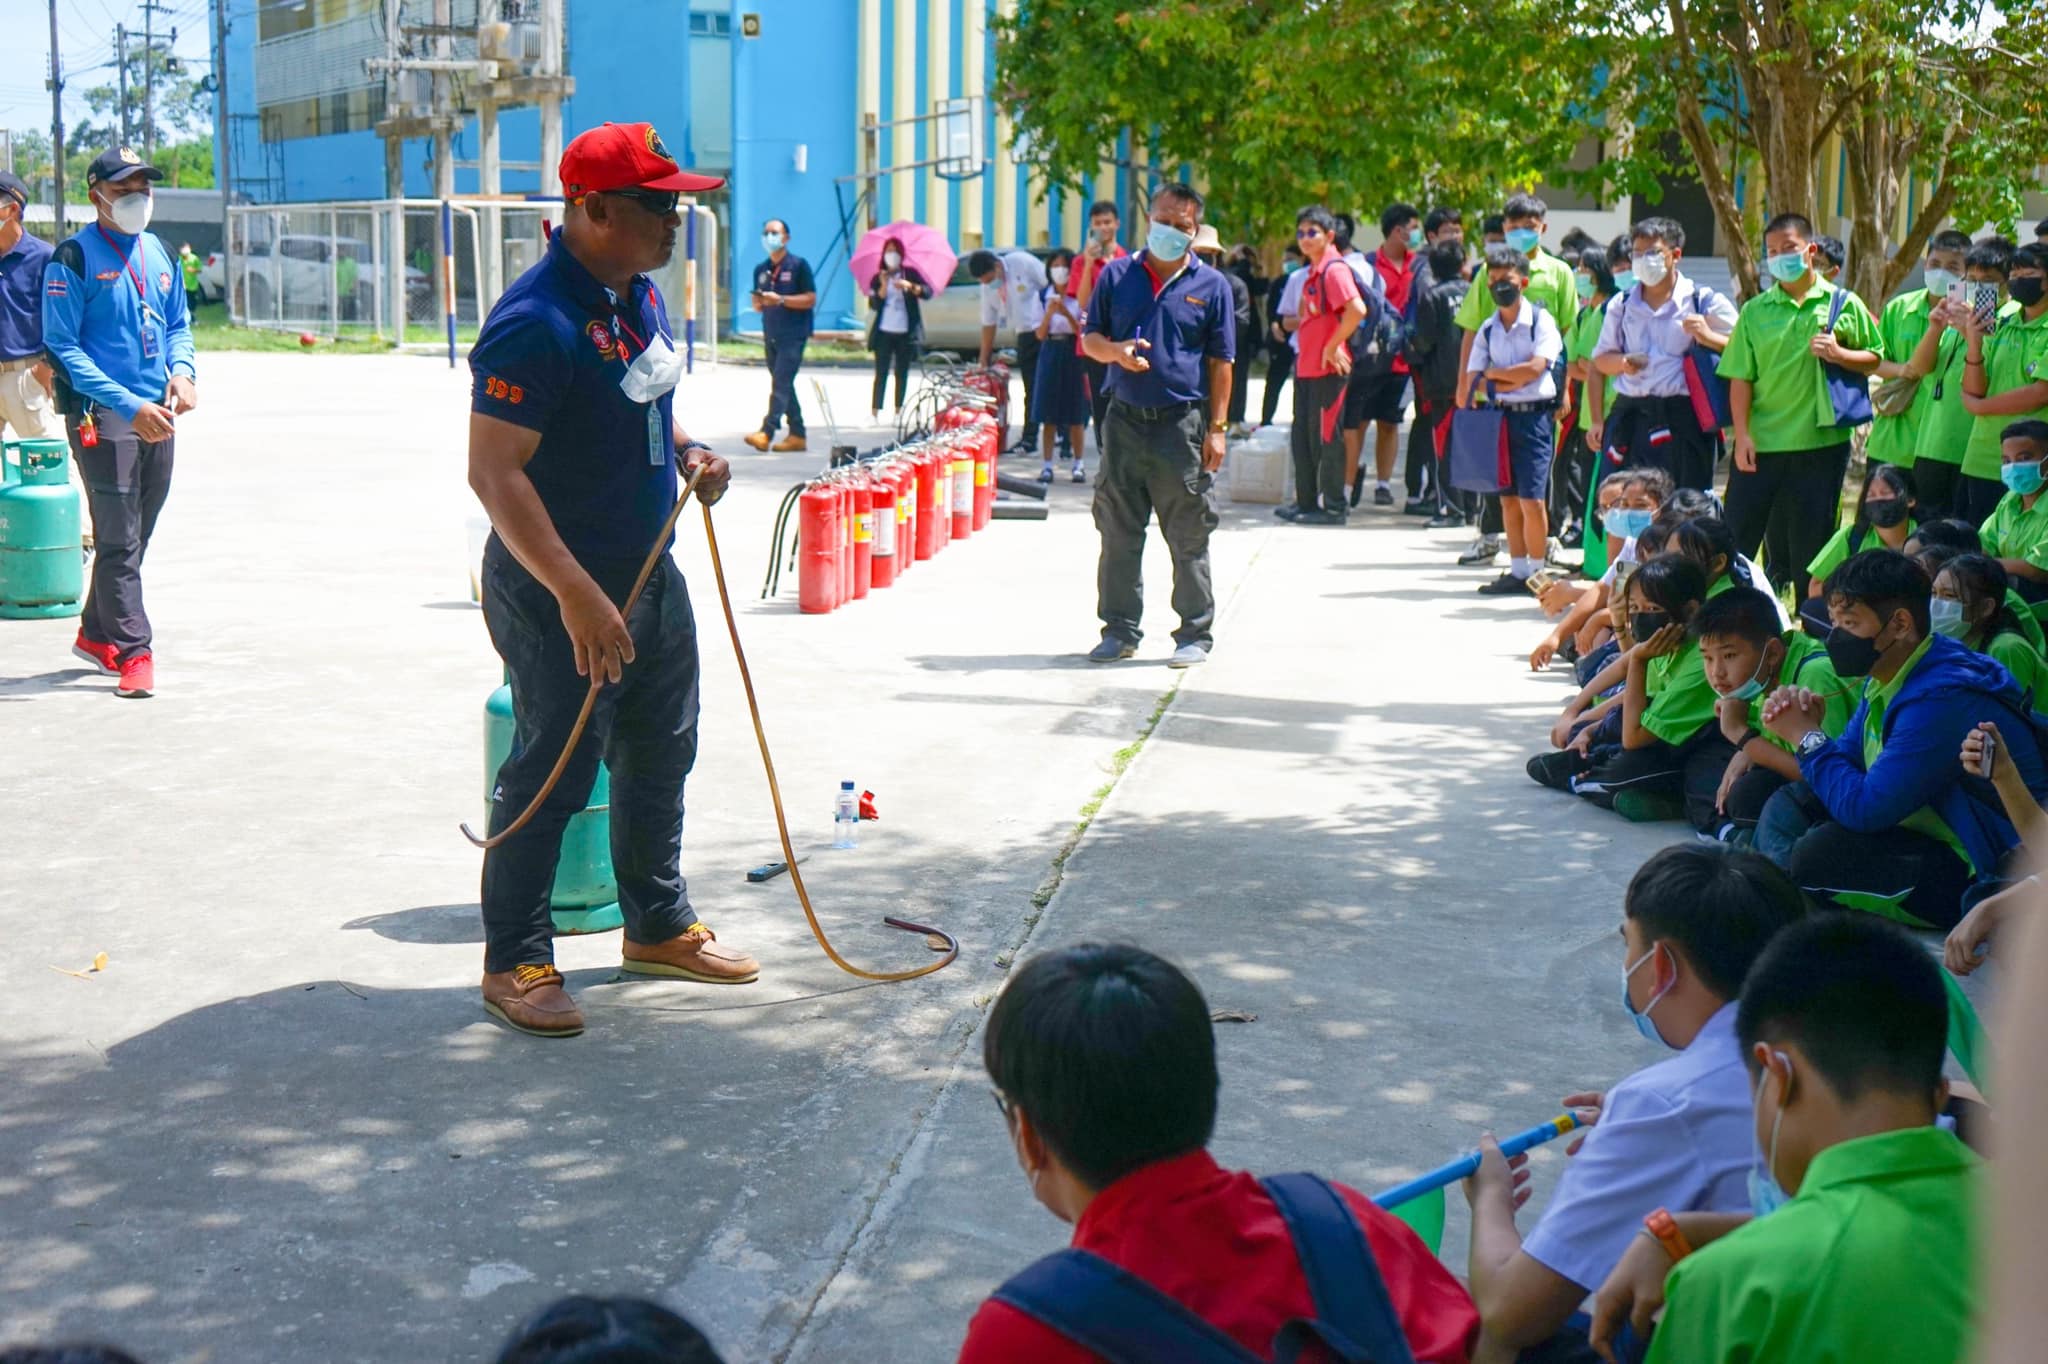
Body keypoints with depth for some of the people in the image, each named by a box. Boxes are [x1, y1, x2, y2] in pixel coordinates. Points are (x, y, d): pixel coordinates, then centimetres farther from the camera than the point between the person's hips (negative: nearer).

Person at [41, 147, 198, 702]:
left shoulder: (159, 253, 13)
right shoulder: (73, 257, -7)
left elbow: (178, 324, 21)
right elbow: (62, 347, -11)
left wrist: (183, 370, -2)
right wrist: (129, 405, -20)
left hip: (158, 416, 7)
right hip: (100, 416, -7)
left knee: (134, 536, 15)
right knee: (118, 539, -7)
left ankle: (96, 633, 30)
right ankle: (134, 654, -5)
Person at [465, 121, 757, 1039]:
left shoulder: (642, 296, 6)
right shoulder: (536, 322, -24)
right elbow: (494, 474, -28)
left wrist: (688, 451, 3)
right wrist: (577, 596, -31)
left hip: (649, 571, 9)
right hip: (556, 593, -9)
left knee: (660, 755, 19)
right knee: (551, 774, 0)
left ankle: (659, 927, 36)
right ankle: (514, 963, 14)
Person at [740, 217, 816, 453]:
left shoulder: (798, 265, -4)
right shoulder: (761, 270, 14)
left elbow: (810, 299, -10)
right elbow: (756, 304, 20)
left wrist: (781, 300, -19)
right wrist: (760, 303, -4)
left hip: (793, 335, -7)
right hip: (770, 334, 7)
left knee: (781, 384, -15)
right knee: (783, 386, 9)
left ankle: (766, 433, -22)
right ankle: (797, 435, 15)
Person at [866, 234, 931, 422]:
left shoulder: (910, 274, 6)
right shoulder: (878, 279, 8)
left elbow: (928, 292, -8)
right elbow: (873, 305, -3)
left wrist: (910, 286, -24)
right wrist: (883, 286, -16)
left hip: (905, 333, 0)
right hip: (884, 332, 0)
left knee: (902, 373, 4)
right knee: (881, 373, -6)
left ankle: (899, 411, 9)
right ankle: (875, 412, -11)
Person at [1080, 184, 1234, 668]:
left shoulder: (1210, 285, 3)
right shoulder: (1117, 275, 8)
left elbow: (1220, 362, 2)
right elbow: (1090, 338, 12)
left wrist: (1216, 428, -4)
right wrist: (1116, 351, -11)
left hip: (1183, 424, -2)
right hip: (1125, 421, 3)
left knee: (1188, 537, 2)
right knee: (1118, 533, 8)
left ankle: (1195, 634, 11)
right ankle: (1120, 629, 19)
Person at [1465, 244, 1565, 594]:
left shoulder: (1540, 320, -5)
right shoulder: (1488, 329, 9)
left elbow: (1535, 368, -16)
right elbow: (1473, 380, 5)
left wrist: (1495, 373, -5)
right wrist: (1511, 381, -10)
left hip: (1534, 415, -5)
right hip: (1500, 416, 5)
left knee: (1531, 498, -7)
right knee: (1508, 498, 8)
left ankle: (1536, 571, 2)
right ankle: (1518, 570, 14)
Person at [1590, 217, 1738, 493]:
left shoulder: (1704, 302, 2)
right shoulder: (1622, 304, 15)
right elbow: (1600, 359, 20)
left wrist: (1708, 337, -16)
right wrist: (1621, 362, -1)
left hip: (1683, 418, -4)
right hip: (1630, 416, 4)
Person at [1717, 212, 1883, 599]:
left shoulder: (1843, 304, 3)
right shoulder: (1755, 310, 4)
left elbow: (1874, 360, 8)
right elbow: (1740, 378, 1)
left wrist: (1838, 354, -12)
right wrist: (1742, 434, -9)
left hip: (1821, 441, -1)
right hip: (1760, 444, 1)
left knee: (1810, 545, 7)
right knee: (1737, 538, 3)